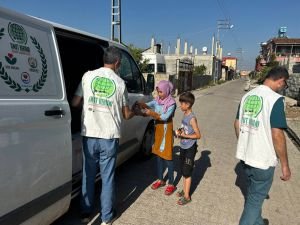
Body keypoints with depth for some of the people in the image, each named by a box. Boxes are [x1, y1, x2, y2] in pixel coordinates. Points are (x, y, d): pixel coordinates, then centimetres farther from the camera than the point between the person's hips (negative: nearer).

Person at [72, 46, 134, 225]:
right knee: (108, 176, 11)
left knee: (88, 174, 17)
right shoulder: (120, 82, -2)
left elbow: (75, 103, 3)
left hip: (89, 135, 2)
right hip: (110, 136, -1)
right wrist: (137, 112, 25)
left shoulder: (88, 76, 0)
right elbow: (126, 115, 3)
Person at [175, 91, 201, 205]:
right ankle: (184, 190, 35)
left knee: (187, 173, 3)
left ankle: (186, 196, 16)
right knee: (183, 171, 19)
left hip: (190, 148, -8)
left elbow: (198, 135, -20)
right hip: (183, 147, 8)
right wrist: (179, 131, -1)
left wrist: (184, 135, -22)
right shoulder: (185, 114, 4)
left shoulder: (192, 118, -21)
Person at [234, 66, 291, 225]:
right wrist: (284, 165, -10)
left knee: (253, 194, 27)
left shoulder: (247, 96, 3)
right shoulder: (275, 99, -18)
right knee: (255, 199, 11)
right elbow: (277, 135, -21)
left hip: (245, 155, 8)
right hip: (263, 159, -7)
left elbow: (237, 124, 10)